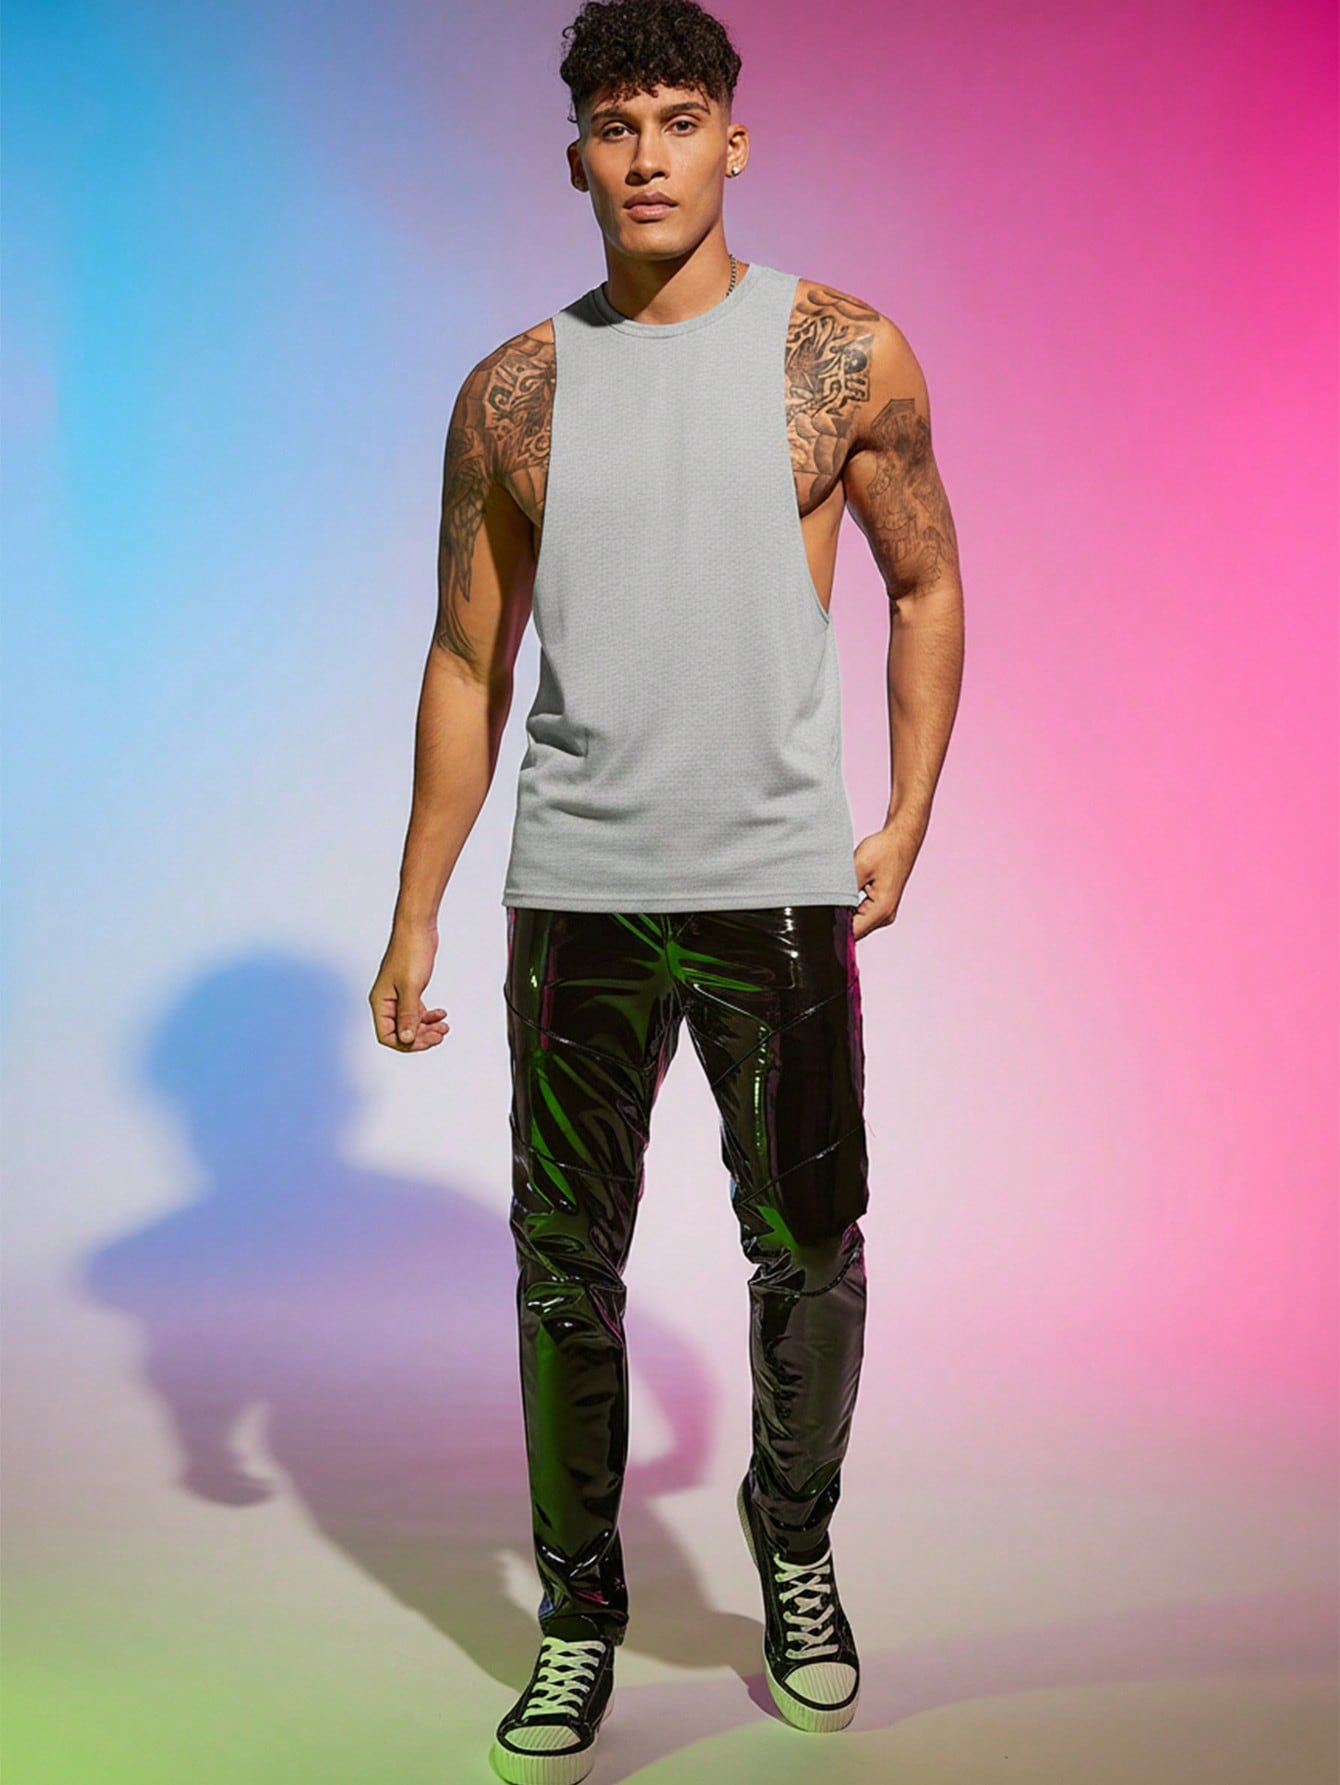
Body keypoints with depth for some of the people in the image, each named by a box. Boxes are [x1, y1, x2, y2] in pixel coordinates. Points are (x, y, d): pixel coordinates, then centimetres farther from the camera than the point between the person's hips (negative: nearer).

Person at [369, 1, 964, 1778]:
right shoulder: (513, 394, 5)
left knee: (808, 1250, 8)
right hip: (576, 894, 1)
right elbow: (467, 661, 8)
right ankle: (577, 1608, 24)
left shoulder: (847, 355, 1)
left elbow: (928, 586, 10)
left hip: (780, 883, -1)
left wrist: (905, 820, 1)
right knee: (568, 1265, 7)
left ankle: (794, 1547, 34)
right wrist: (414, 914, 6)